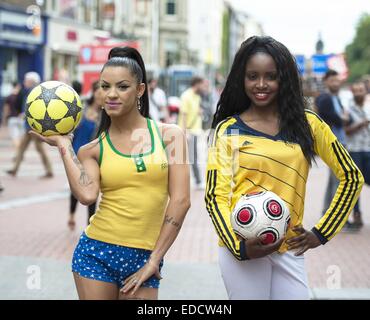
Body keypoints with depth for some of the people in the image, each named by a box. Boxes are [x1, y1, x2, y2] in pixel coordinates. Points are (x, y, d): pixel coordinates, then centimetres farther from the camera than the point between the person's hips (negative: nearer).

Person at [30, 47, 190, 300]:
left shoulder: (169, 135, 2)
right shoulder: (92, 150, 4)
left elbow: (180, 201, -2)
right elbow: (87, 195, -15)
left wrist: (154, 260, -4)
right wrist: (64, 145, -6)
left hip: (144, 260, 0)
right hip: (97, 253, 1)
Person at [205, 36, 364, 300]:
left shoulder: (307, 124, 4)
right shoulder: (227, 130, 0)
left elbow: (352, 176, 8)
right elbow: (215, 195, -2)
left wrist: (321, 233, 4)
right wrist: (238, 246, -16)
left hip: (290, 249, 2)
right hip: (243, 249, -2)